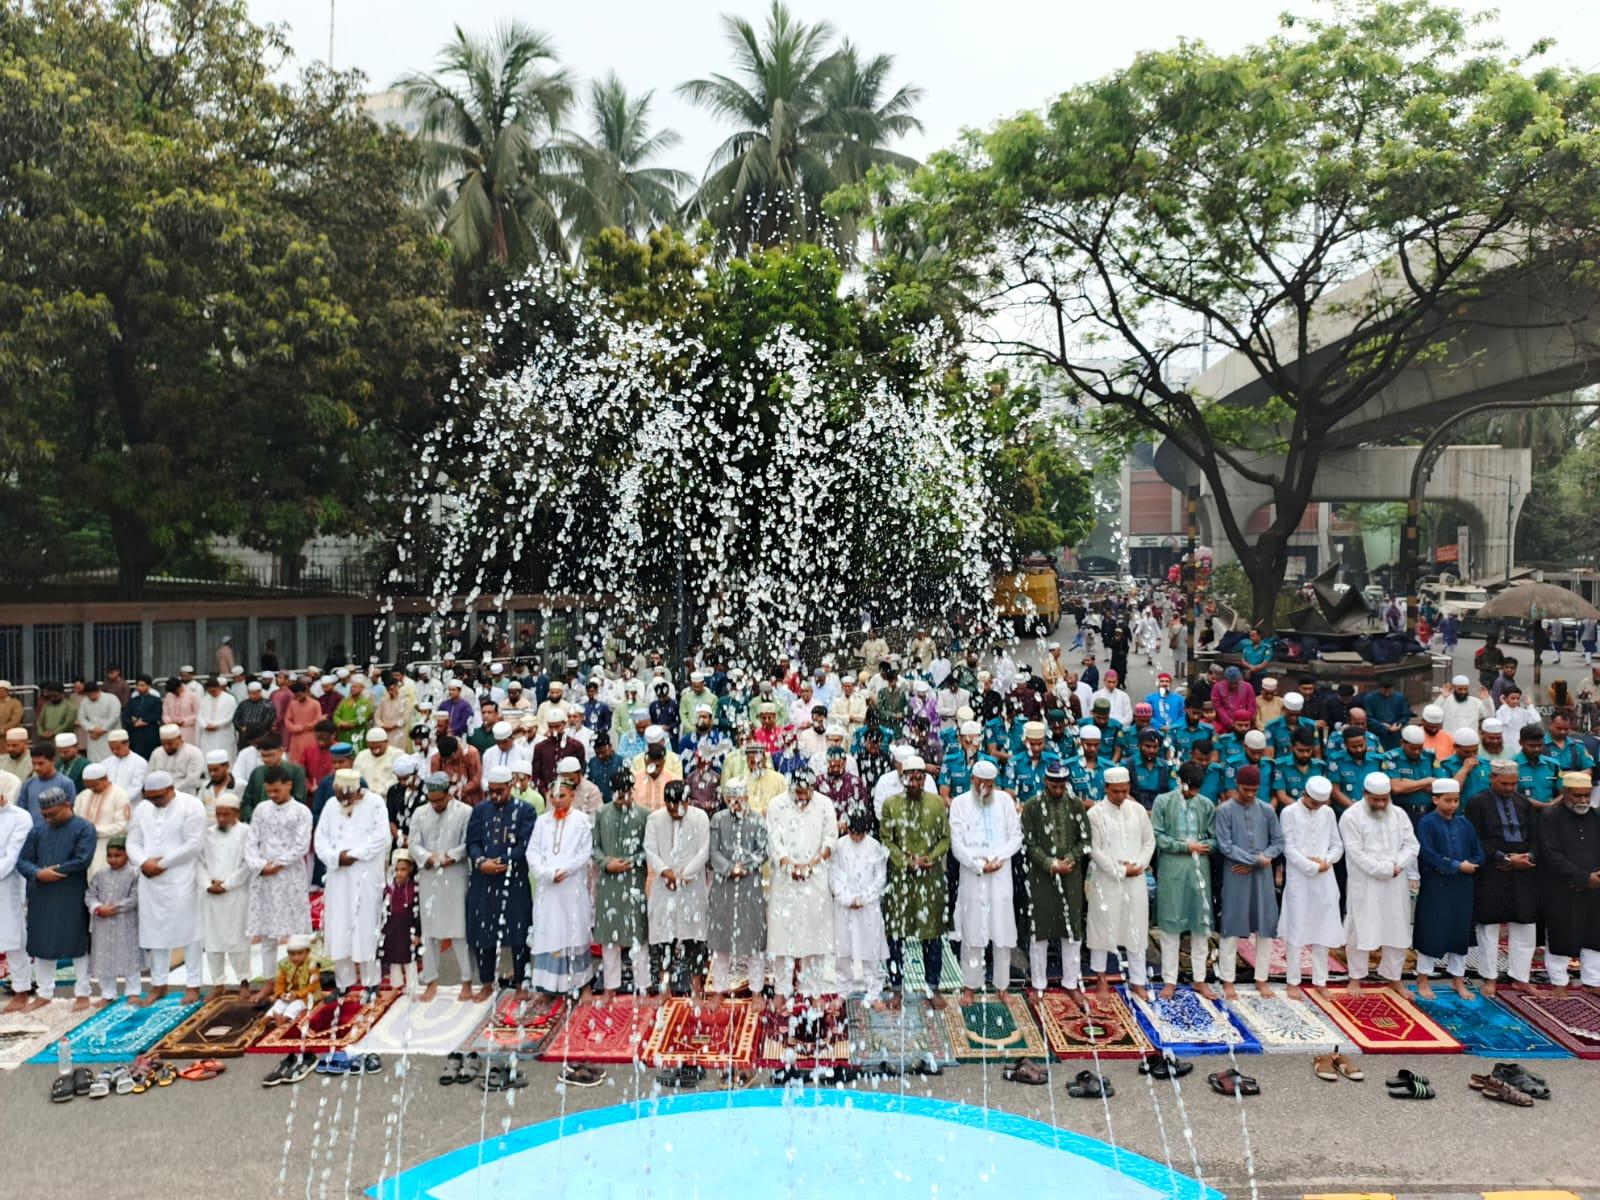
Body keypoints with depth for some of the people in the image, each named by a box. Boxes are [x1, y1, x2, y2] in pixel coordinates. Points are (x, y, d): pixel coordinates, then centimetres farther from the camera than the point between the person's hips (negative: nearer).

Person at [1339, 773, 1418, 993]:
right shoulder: (1351, 816, -9)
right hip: (1364, 886, -5)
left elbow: (1411, 845, 4)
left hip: (1396, 885, 5)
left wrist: (1397, 865, -13)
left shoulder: (1399, 815, 9)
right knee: (1361, 931, 2)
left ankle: (1392, 977, 26)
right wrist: (1384, 869, -16)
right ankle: (1356, 978, 15)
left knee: (1398, 931, 11)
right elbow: (1356, 853, -14)